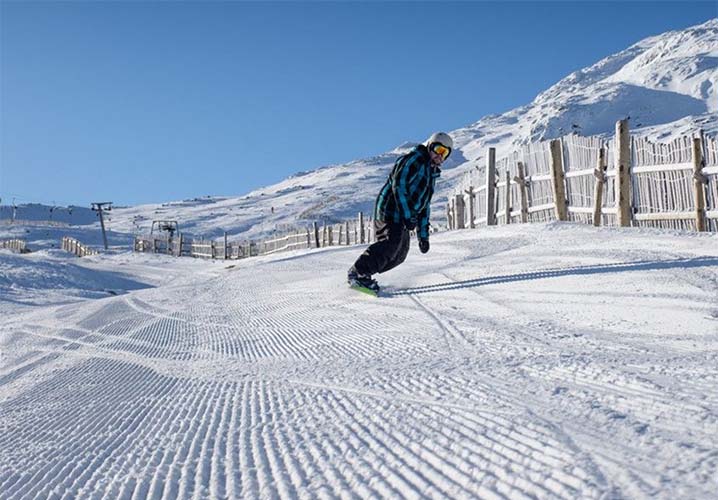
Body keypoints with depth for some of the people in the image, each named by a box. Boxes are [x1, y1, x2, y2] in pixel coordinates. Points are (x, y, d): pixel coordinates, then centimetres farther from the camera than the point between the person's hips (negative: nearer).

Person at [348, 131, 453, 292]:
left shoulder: (431, 174, 24)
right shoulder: (414, 159, -5)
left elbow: (424, 205, 25)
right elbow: (399, 185, -17)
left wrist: (423, 235, 19)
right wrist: (407, 215, -22)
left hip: (401, 218, 9)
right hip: (391, 209, -9)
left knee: (399, 254, 6)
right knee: (391, 243, -24)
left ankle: (363, 274, 11)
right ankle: (357, 272, -21)